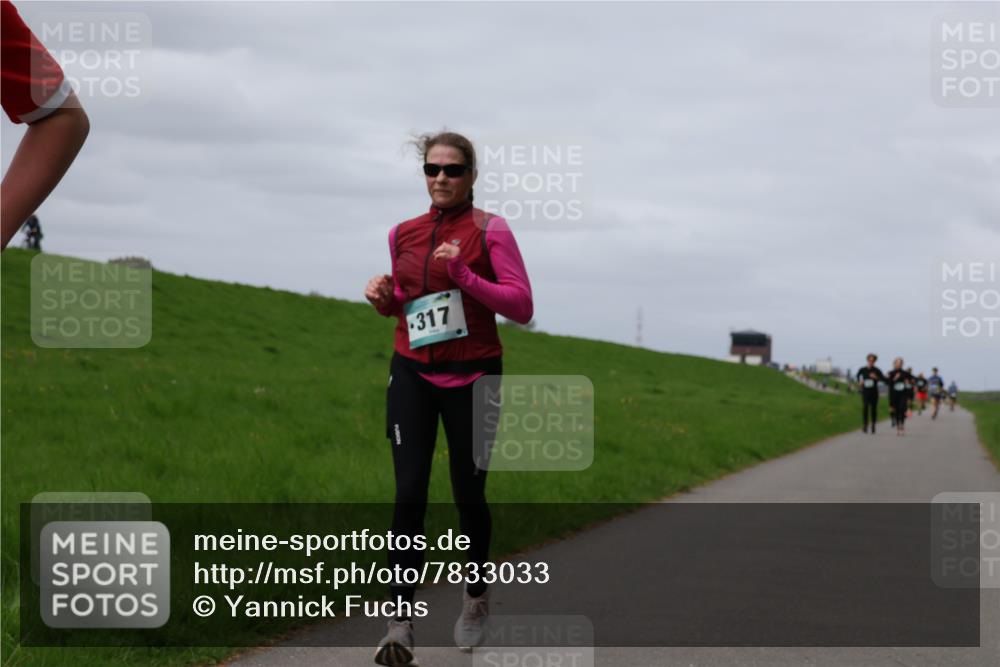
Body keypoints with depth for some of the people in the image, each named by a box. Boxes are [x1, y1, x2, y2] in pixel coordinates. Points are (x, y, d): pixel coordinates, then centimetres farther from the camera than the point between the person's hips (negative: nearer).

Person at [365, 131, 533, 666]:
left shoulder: (490, 231, -7)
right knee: (408, 494, -9)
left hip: (472, 377, -3)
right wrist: (384, 299, -1)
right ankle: (401, 622, -9)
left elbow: (521, 306, -12)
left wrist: (465, 276, -23)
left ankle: (476, 600, 32)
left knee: (468, 494, 7)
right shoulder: (403, 234, 7)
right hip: (412, 375, 3)